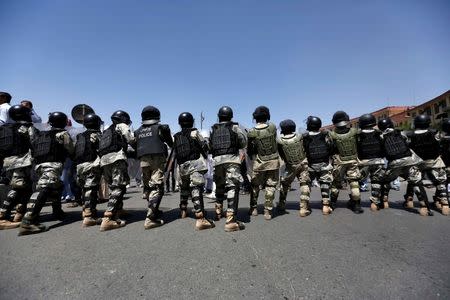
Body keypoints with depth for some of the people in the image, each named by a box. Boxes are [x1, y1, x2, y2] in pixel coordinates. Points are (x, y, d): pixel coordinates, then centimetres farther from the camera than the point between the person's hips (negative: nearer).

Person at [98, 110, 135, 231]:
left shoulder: (107, 131, 33)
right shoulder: (121, 126, 12)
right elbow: (131, 140, -2)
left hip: (103, 160, 8)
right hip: (116, 158, -8)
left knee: (113, 188, 14)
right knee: (119, 188, -13)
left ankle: (118, 211, 16)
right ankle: (107, 219, -21)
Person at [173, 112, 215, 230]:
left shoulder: (176, 137, 17)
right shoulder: (194, 133, 3)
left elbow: (175, 153, 15)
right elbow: (205, 147, 3)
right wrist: (204, 156, 20)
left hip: (182, 166, 6)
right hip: (195, 164, -5)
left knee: (184, 188, 24)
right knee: (197, 189, -14)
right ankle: (200, 219, -22)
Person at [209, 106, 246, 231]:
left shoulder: (213, 129, 13)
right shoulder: (234, 127, 4)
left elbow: (209, 147, 11)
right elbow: (243, 143, 5)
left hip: (217, 160, 4)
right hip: (232, 159, -4)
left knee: (220, 187, 20)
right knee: (232, 188, -7)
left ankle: (218, 212, 36)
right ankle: (230, 221, -13)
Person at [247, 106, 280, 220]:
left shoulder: (252, 132, -11)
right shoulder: (272, 127, -7)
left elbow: (249, 151, -4)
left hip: (259, 163, -1)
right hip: (273, 161, 1)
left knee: (255, 186, 15)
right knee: (270, 186, 7)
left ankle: (253, 208, 24)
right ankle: (268, 211, 11)